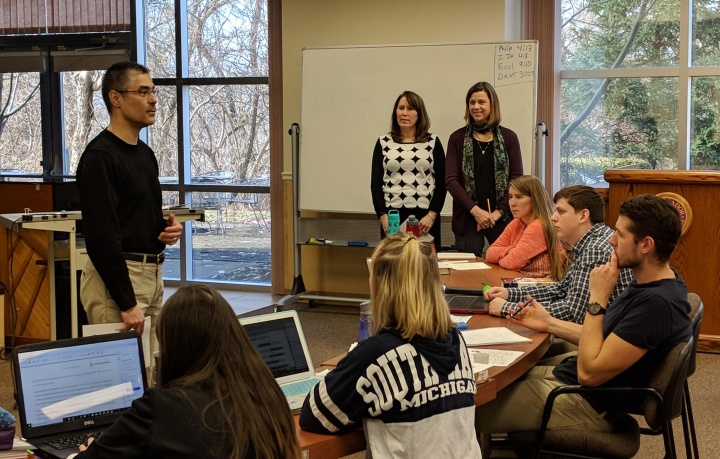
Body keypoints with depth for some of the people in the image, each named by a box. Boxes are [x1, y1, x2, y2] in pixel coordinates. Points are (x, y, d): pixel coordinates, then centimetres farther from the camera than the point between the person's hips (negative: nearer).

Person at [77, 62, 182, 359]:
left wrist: (169, 229, 2)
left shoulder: (145, 153, 15)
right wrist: (127, 304, -23)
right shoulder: (100, 156, -14)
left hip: (152, 275, 9)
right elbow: (101, 235, -20)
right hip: (116, 277, -9)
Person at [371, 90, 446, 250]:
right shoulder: (384, 142, 9)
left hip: (425, 217, 0)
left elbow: (441, 182, 3)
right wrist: (383, 216, -6)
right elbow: (376, 183, 6)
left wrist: (432, 215, -8)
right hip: (392, 216, 0)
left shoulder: (432, 142, 7)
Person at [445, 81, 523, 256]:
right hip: (467, 219, 0)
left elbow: (517, 179, 3)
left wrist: (498, 212, -8)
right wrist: (475, 210, -11)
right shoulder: (458, 138, 7)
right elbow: (450, 180, -1)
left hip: (502, 218, 0)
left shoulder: (509, 137, 7)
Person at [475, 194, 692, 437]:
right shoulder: (650, 282, 3)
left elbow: (589, 372, -25)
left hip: (588, 406, -10)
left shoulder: (658, 303, -27)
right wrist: (549, 323, 10)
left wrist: (598, 298, -22)